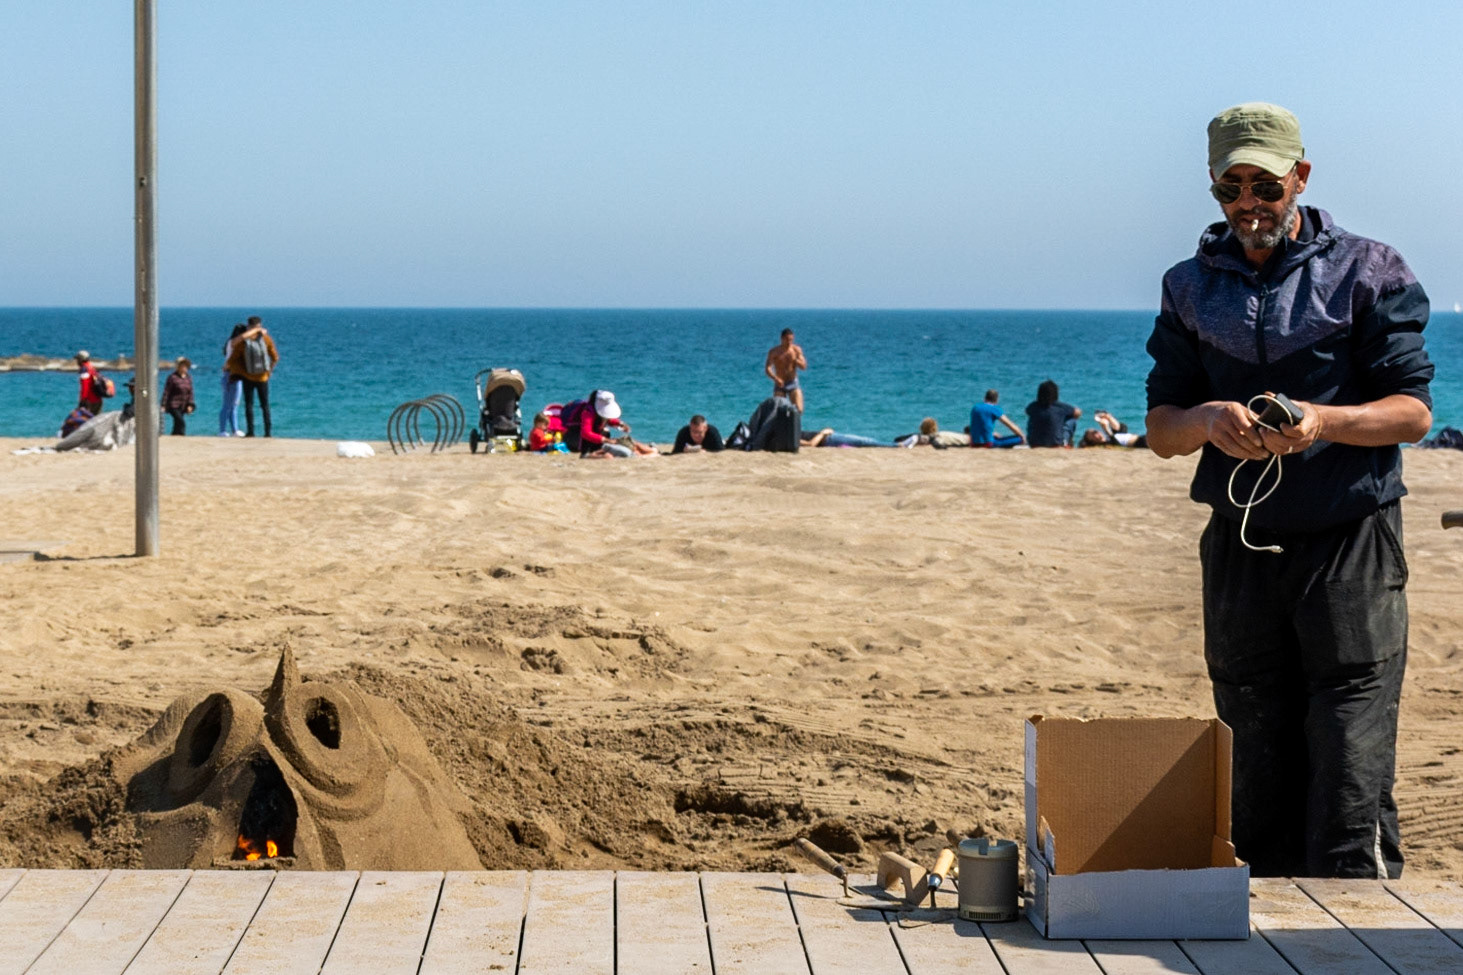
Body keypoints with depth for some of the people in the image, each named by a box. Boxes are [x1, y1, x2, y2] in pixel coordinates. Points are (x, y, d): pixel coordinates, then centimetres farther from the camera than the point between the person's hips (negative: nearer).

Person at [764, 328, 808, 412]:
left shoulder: (797, 349, 3)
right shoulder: (774, 351, -3)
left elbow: (804, 366, 0)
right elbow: (767, 368, -13)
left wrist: (794, 360, -19)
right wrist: (775, 378, -31)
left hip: (793, 383, 1)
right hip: (780, 384, -1)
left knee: (798, 409, -14)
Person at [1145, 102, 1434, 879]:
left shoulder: (1364, 271, 3)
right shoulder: (1192, 287, 14)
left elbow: (1412, 411, -2)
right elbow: (1161, 431, 11)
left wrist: (1322, 421, -20)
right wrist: (1206, 420, -12)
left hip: (1348, 545, -3)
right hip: (1240, 547, 4)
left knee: (1351, 771, -9)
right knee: (1256, 778, 6)